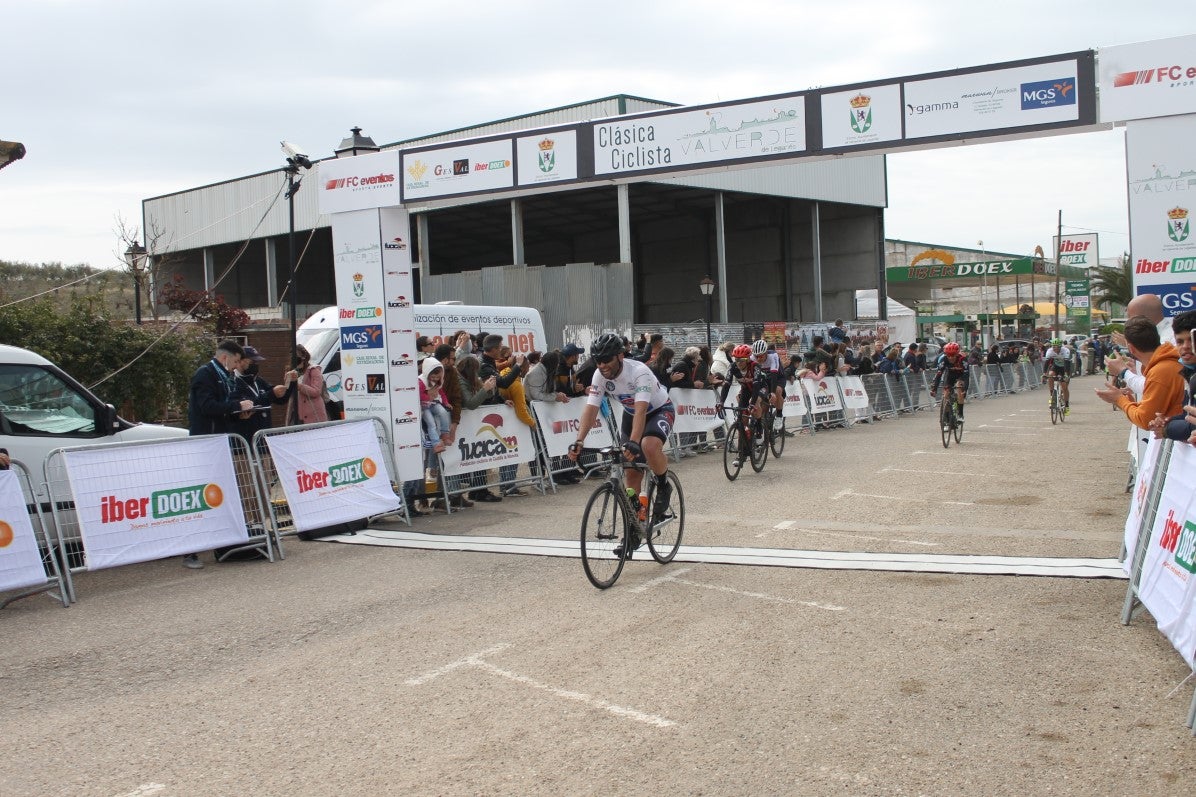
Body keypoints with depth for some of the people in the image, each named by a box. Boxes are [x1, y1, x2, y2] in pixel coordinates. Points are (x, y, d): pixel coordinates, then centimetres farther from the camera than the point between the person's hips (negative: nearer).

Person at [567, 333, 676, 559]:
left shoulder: (639, 372, -34)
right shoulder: (599, 375, -18)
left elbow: (641, 410, -44)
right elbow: (590, 409, -23)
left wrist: (632, 443, -57)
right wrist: (578, 442, -37)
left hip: (660, 411, -6)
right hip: (631, 414, 6)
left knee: (649, 446, -37)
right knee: (632, 473, 2)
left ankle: (663, 488, -7)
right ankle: (633, 532, 11)